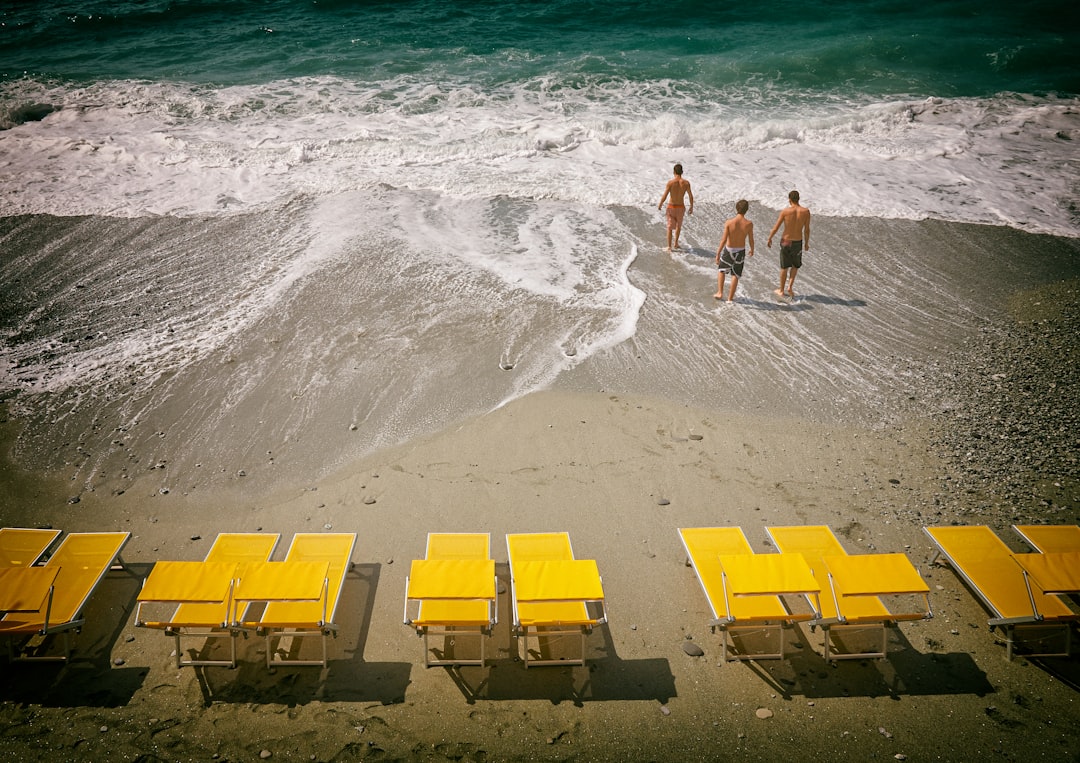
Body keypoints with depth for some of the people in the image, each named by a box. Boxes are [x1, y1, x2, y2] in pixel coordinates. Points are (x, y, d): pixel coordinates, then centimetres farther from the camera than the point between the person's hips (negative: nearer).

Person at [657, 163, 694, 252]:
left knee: (670, 227, 9)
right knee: (679, 225, 25)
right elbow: (691, 196, -6)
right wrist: (691, 207, 8)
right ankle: (676, 243, 35)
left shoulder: (670, 182, -17)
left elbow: (664, 196, -16)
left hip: (671, 207, -2)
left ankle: (669, 247, 8)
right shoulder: (686, 183, -10)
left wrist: (660, 205, 2)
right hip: (681, 208, 2)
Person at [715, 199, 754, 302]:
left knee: (721, 269, 23)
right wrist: (752, 250, 16)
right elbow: (751, 239, -4)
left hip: (729, 250, -1)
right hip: (740, 251, 1)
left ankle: (720, 292, 18)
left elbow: (723, 240, -18)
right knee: (735, 274, 14)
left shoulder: (729, 223, -18)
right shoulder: (749, 224, -14)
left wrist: (718, 254, -11)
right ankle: (730, 297, 18)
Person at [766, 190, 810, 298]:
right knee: (795, 265, 26)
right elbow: (807, 230, -4)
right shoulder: (806, 211, -10)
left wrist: (769, 239, 7)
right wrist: (807, 243, 10)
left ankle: (781, 291, 26)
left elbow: (775, 228, -9)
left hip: (786, 242, -1)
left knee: (784, 267, 15)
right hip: (798, 242, 1)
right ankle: (790, 286, 14)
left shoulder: (785, 211, -15)